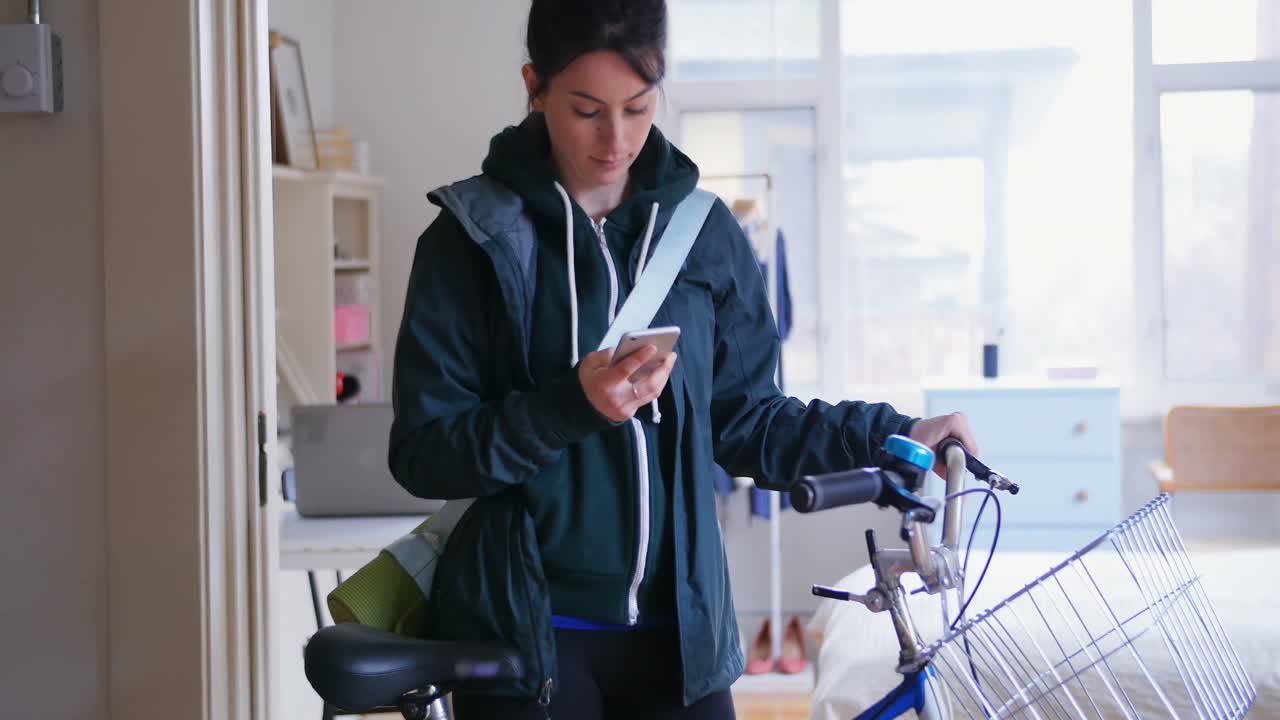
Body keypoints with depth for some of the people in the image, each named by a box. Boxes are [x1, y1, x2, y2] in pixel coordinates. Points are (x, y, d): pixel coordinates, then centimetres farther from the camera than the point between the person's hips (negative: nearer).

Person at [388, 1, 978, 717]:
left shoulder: (706, 232, 4)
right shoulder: (476, 235, -4)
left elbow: (743, 418, 9)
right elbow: (422, 451, -9)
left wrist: (890, 437, -1)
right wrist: (570, 407, -22)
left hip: (677, 626, 3)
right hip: (526, 631, -2)